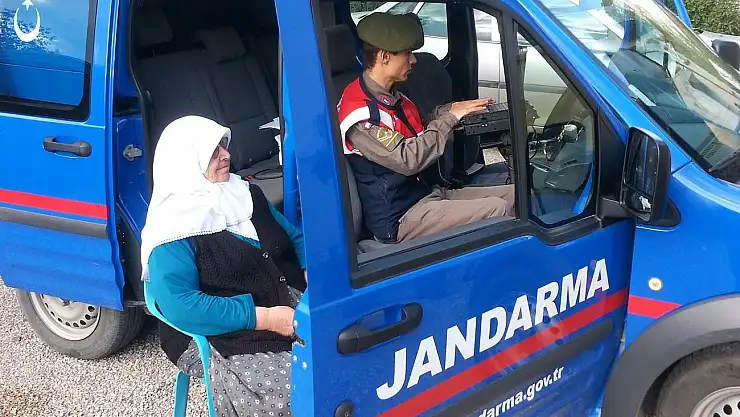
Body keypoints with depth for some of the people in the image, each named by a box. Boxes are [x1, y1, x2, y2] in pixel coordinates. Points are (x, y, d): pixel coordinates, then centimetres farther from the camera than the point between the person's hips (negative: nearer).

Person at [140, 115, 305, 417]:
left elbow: (295, 238, 18)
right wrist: (266, 318, -24)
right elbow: (179, 305, -21)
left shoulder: (246, 194, 12)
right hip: (221, 338, -7)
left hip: (294, 306, 7)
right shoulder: (173, 227, -11)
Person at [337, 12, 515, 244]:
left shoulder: (392, 96, 12)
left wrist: (449, 111, -2)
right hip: (399, 218, -9)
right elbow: (408, 160, -24)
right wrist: (449, 118, -15)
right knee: (498, 210, -20)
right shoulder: (358, 113, -18)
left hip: (427, 194, 9)